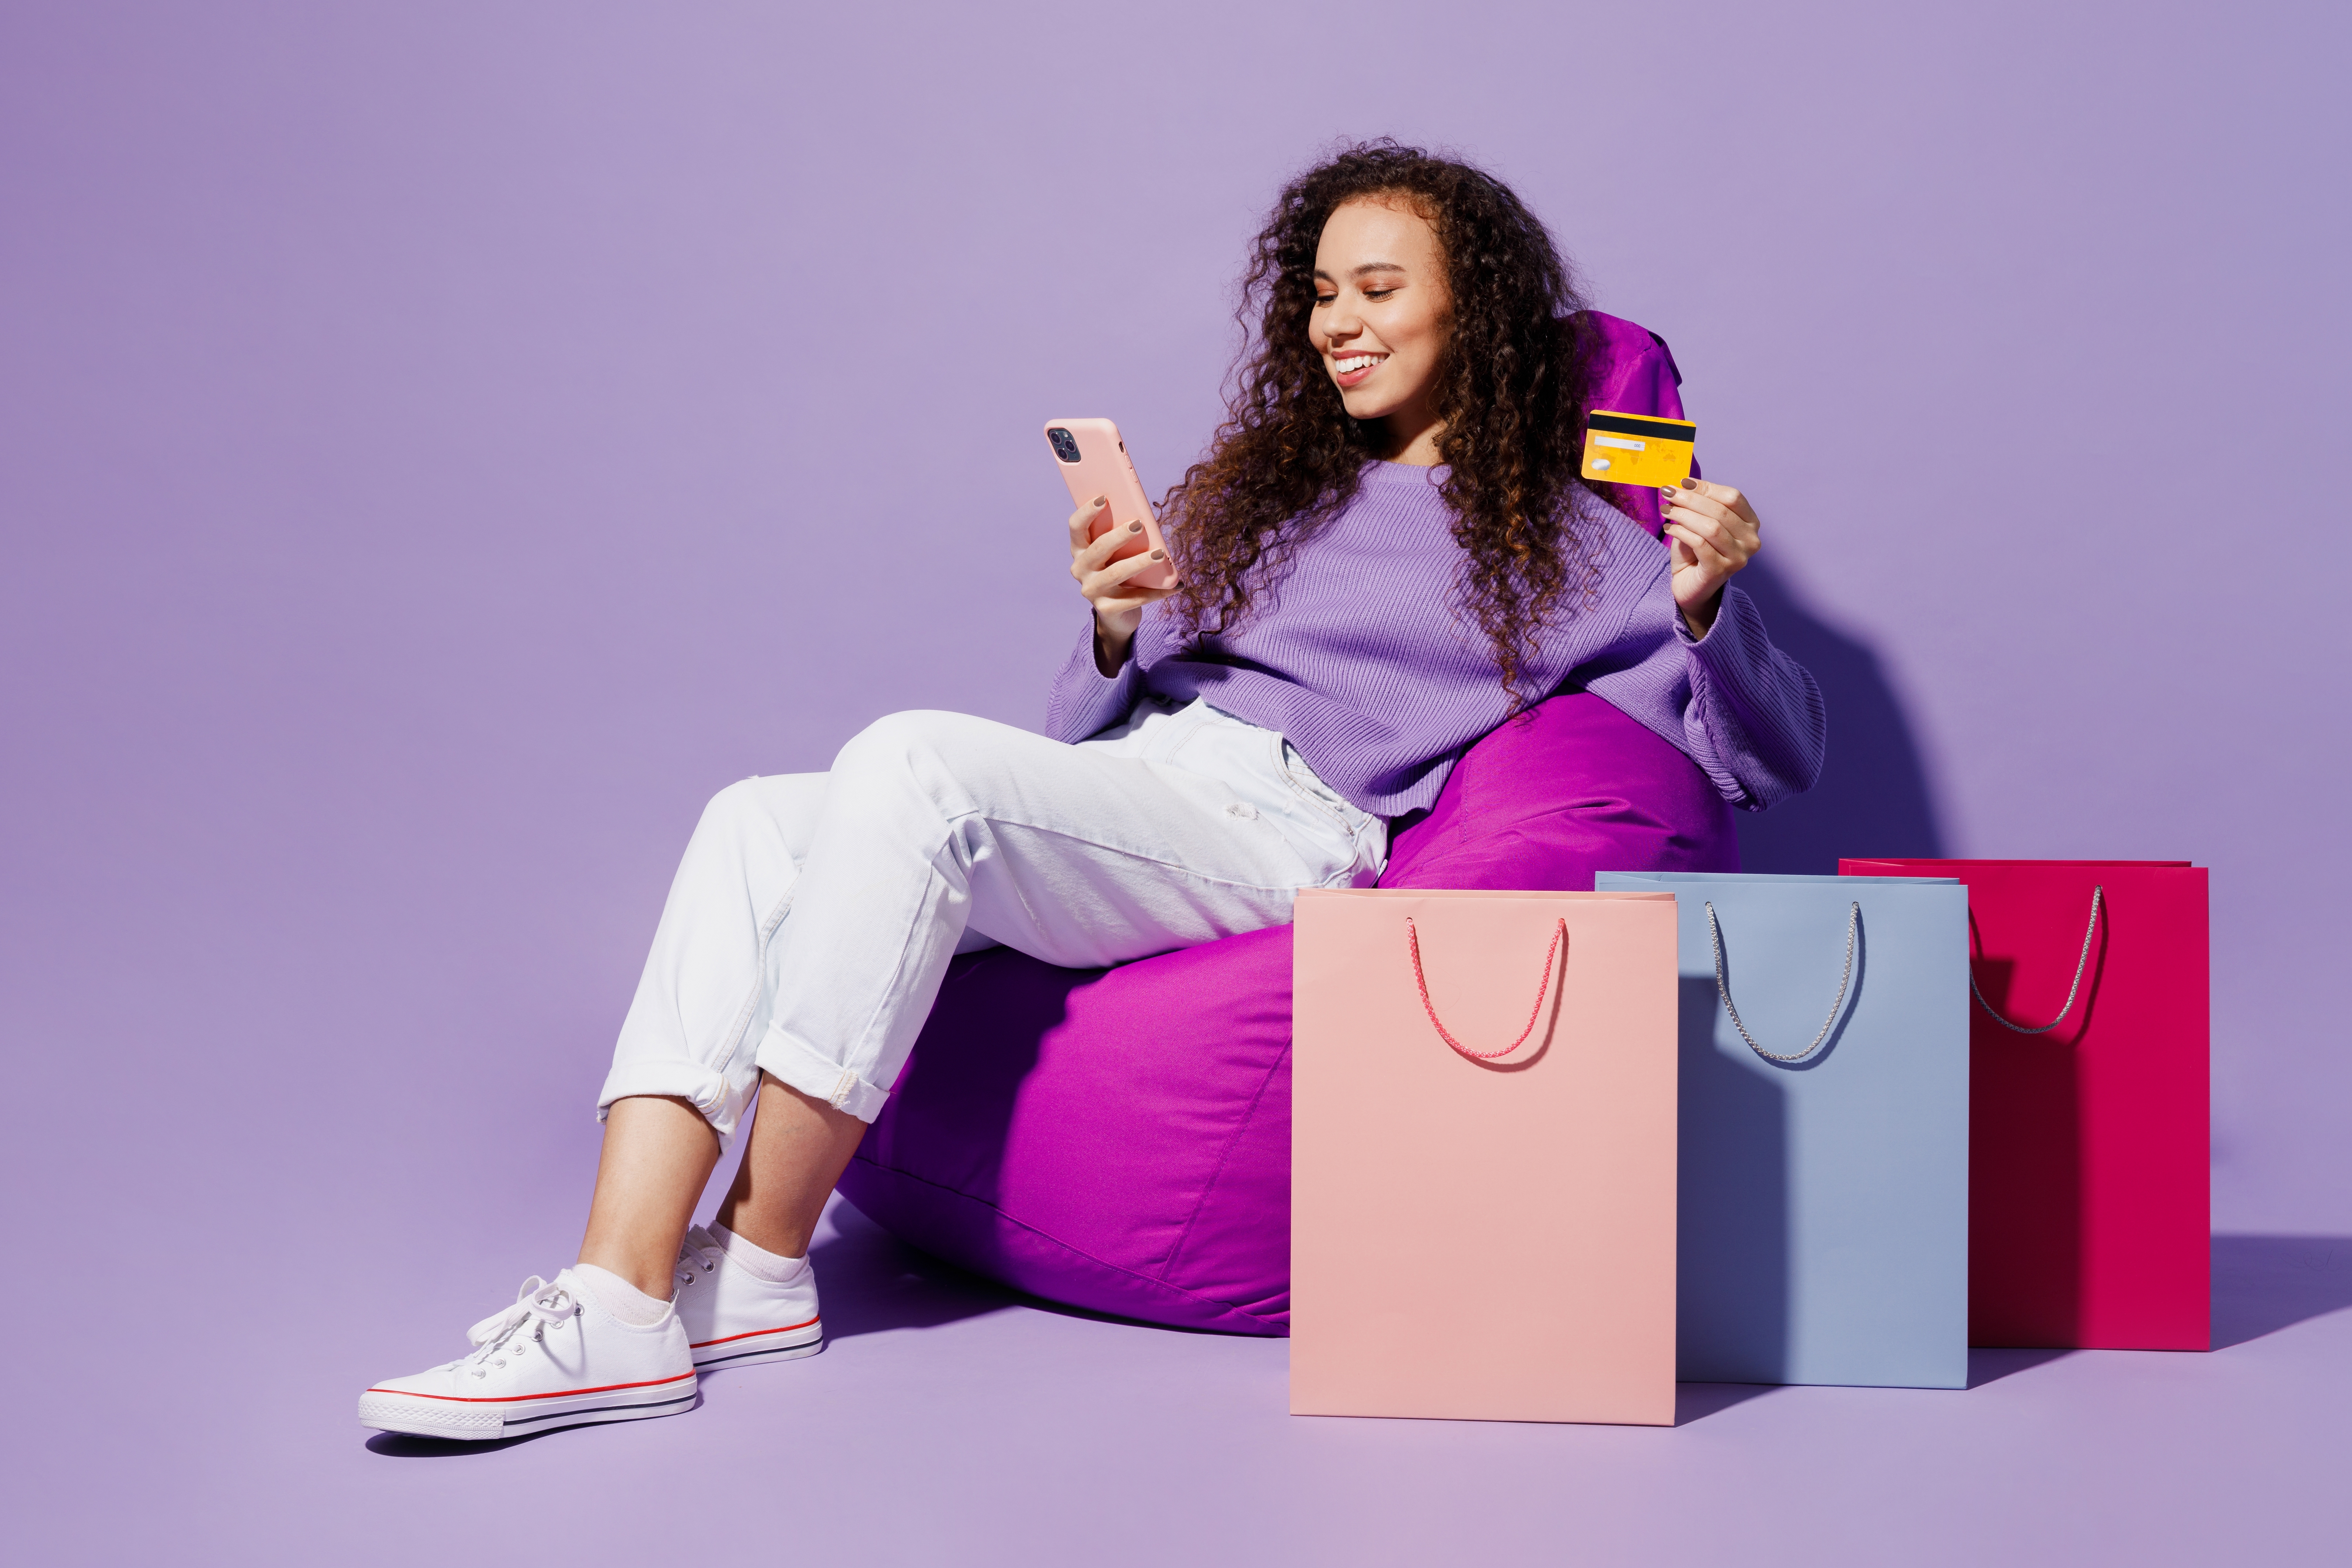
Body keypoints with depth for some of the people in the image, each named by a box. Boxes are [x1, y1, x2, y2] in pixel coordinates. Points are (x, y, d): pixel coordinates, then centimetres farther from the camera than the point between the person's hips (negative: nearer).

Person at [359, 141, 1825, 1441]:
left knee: (909, 762, -30)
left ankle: (756, 1266, -23)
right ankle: (617, 1302, -30)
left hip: (1292, 830, -6)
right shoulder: (1265, 485, 28)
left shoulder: (1563, 539, 13)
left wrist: (1707, 601, -12)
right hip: (1127, 787, 6)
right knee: (760, 819, -19)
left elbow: (1770, 760, 6)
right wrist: (1115, 634, 0)